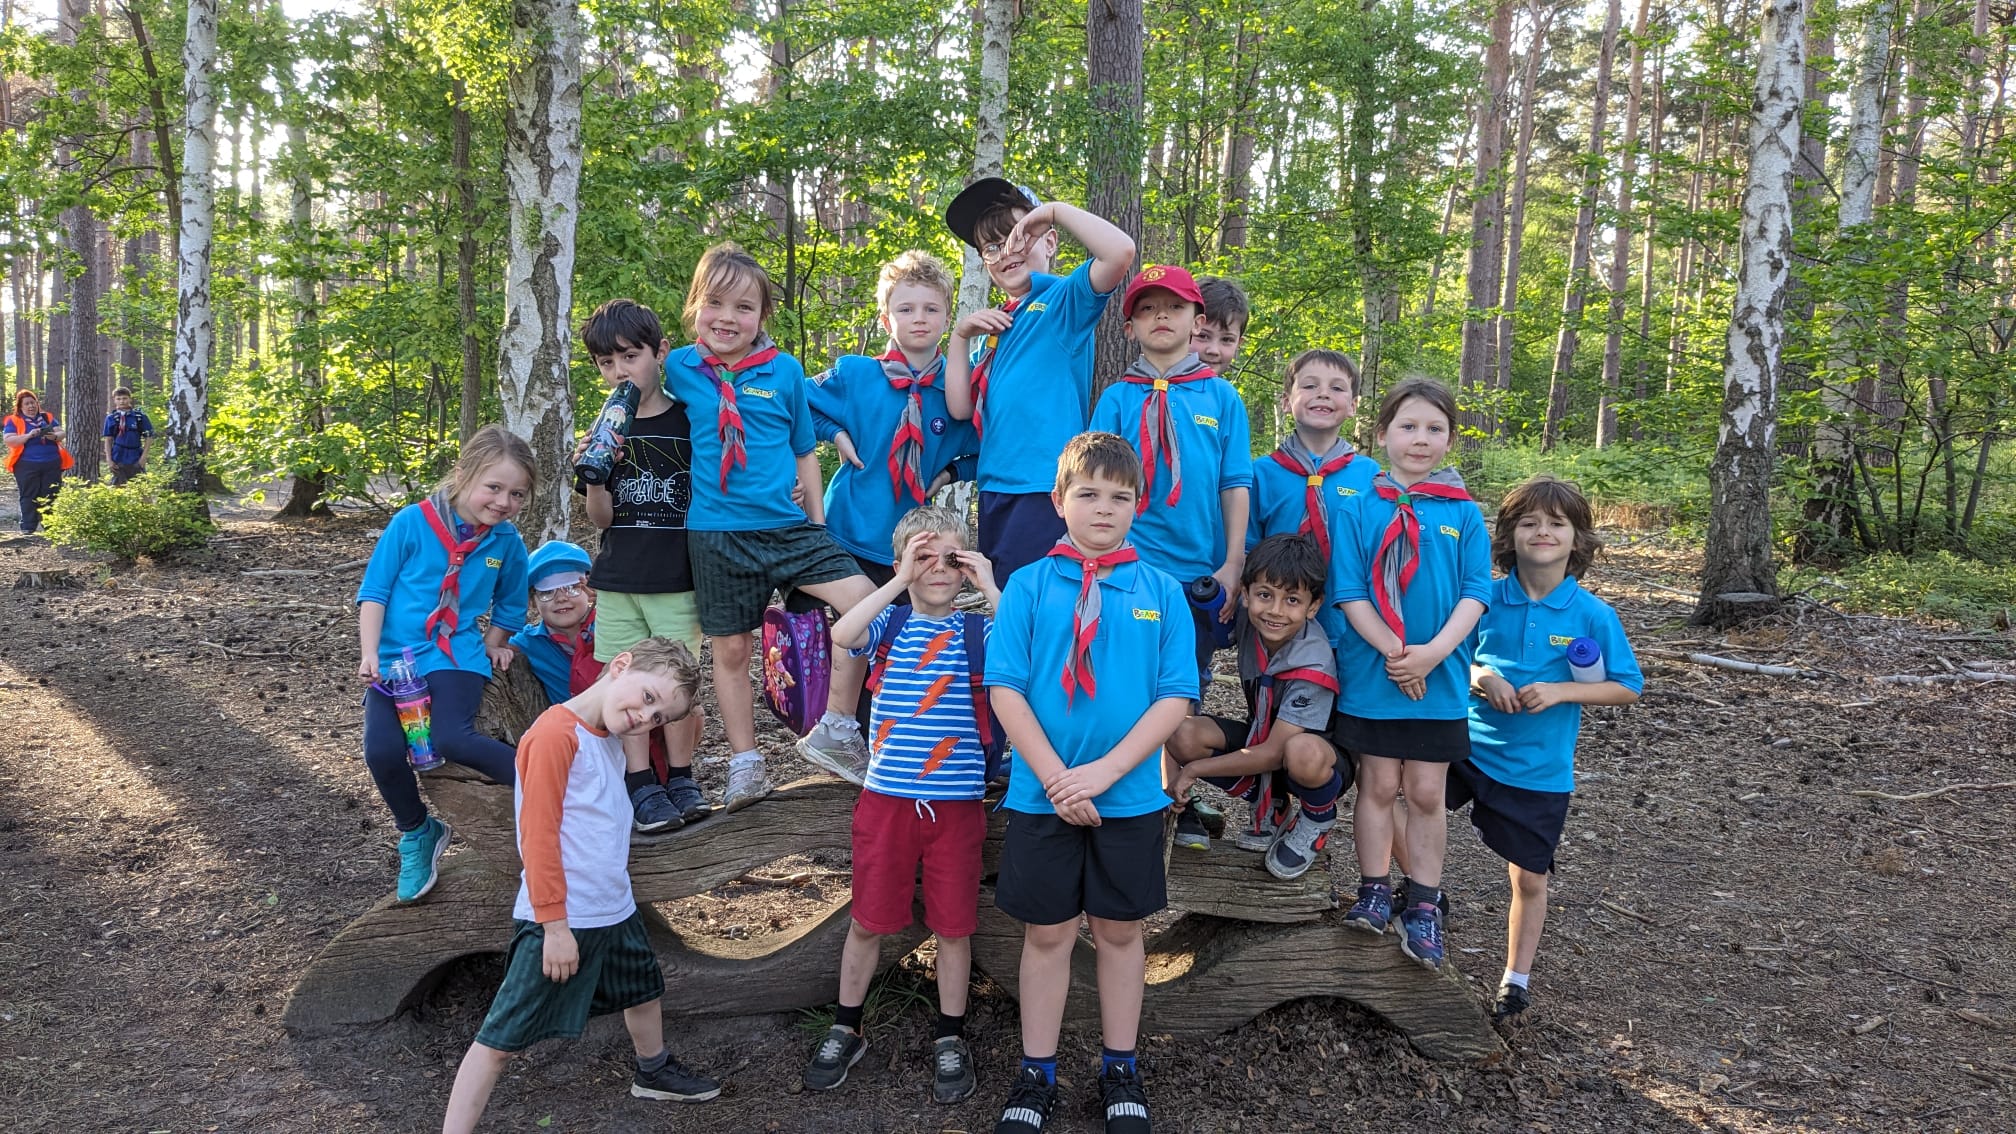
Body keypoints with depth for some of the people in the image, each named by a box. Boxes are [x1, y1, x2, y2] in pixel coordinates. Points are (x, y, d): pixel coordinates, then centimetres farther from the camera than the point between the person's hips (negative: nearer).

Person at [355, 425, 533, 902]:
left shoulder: (506, 542, -2)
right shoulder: (412, 522, -8)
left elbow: (509, 606, 16)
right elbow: (374, 592, -3)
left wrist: (493, 645, 10)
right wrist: (370, 655, -10)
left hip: (458, 655, -1)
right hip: (397, 656, 1)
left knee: (453, 739, -28)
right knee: (383, 751, -17)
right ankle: (417, 835, 12)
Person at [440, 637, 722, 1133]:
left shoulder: (608, 738, 6)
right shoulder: (555, 735, -22)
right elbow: (539, 837, -22)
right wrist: (555, 926, -21)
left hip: (615, 910, 10)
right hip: (560, 922, -10)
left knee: (644, 992, 30)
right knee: (501, 1039, -3)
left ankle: (654, 1072, 55)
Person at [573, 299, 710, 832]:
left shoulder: (690, 421, -3)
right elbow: (602, 517, 4)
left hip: (677, 578, -3)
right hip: (618, 579, 3)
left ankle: (681, 778, 16)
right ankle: (642, 785, 13)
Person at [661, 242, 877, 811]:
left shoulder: (785, 370, 2)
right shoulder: (677, 368, 0)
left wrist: (818, 522, 9)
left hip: (788, 527, 1)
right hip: (717, 534, 0)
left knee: (866, 600, -14)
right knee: (731, 649, 8)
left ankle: (837, 727, 1)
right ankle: (745, 766, 24)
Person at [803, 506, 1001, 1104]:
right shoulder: (890, 623, 1)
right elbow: (842, 635, -20)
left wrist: (990, 587, -17)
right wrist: (900, 581, -18)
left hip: (957, 802, 0)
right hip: (887, 799, 0)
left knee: (954, 924, 10)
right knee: (868, 919, 11)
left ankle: (949, 1039, 27)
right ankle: (845, 1031, 29)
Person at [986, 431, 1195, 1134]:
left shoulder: (1162, 593, 0)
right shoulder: (1029, 586, -2)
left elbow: (1175, 697, -5)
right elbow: (1005, 689, -6)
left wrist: (1103, 771, -15)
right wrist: (1055, 777, -16)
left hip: (1130, 795, 1)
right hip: (1042, 794, -1)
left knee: (1119, 930, 13)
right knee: (1048, 932, 10)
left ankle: (1120, 1072, 30)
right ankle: (1036, 1075, 25)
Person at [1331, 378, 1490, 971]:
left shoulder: (1464, 514, 0)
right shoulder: (1361, 508, -3)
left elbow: (1475, 593, -4)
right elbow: (1349, 593, -7)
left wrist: (1433, 653, -18)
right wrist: (1394, 651, -17)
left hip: (1441, 678, 1)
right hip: (1372, 673, -1)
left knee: (1426, 792, 9)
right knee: (1378, 785, 9)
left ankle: (1423, 906, 20)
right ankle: (1373, 891, 22)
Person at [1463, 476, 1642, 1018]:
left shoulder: (1593, 615, -10)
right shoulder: (1486, 599, -6)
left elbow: (1627, 687, -5)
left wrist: (1559, 691, -18)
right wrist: (1476, 675, -16)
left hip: (1538, 768, -1)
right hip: (1468, 746, 2)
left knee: (1530, 878, 10)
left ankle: (1516, 978, 31)